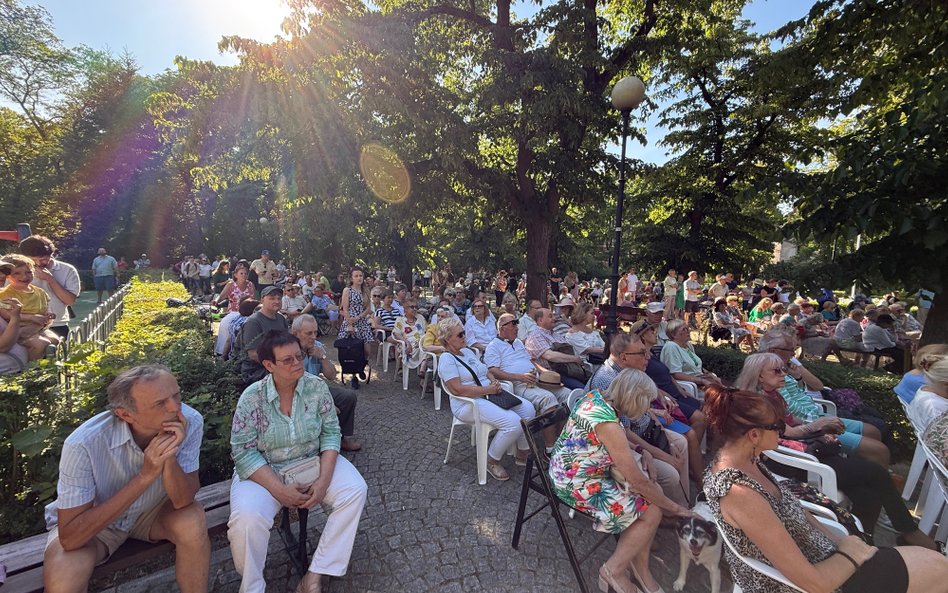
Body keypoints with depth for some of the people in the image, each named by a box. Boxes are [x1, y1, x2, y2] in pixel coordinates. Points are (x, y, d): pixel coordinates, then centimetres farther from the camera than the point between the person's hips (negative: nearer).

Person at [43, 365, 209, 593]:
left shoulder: (190, 421, -26)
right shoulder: (84, 444, -32)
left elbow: (183, 501, -22)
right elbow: (70, 537, -28)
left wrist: (170, 457, -40)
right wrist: (146, 475, -39)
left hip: (152, 509, 1)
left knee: (191, 522, -27)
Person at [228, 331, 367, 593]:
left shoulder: (317, 386, -9)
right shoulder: (252, 397, -14)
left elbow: (330, 431, -6)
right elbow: (243, 452, -13)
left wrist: (324, 479, -18)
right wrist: (280, 489, -21)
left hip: (313, 462, 2)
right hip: (264, 470, -2)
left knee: (355, 490, -19)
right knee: (247, 519, -30)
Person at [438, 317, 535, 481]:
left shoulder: (467, 351, 16)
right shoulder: (446, 358, -11)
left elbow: (486, 371, 21)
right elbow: (457, 389, -22)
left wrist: (494, 381, -2)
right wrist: (487, 390, -21)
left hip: (490, 394, 9)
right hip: (469, 403, -9)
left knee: (527, 408, -7)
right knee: (513, 422, -25)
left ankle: (523, 454, 11)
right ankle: (491, 461, -2)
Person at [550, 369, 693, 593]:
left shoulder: (597, 397, -5)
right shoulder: (608, 425, -31)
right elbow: (638, 482, -21)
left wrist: (642, 453, 2)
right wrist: (674, 507, -5)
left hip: (571, 470, 9)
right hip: (576, 485, -9)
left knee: (654, 492, 6)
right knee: (652, 512, -4)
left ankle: (639, 564, 18)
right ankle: (614, 570, 13)